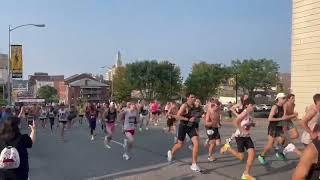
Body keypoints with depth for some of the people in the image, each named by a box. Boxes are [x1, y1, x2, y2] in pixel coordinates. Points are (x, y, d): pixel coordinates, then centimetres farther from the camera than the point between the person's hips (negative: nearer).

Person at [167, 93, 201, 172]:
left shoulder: (194, 106, 2)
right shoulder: (184, 106, -18)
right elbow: (178, 116, -24)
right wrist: (189, 119, -28)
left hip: (191, 126, 5)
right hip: (183, 126, -5)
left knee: (196, 143, -13)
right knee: (180, 145, 11)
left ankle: (194, 164, -5)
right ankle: (171, 153, 47)